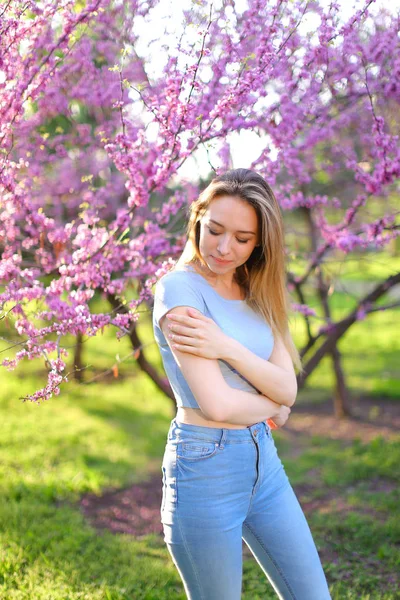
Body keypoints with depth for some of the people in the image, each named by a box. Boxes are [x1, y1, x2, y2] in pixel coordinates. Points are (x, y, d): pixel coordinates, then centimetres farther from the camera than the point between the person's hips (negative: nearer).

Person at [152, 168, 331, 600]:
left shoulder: (256, 295, 7)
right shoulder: (179, 288, -15)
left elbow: (288, 388, -4)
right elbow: (216, 405, -21)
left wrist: (227, 347, -20)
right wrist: (273, 407, -2)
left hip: (263, 459, 7)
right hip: (205, 469, -7)